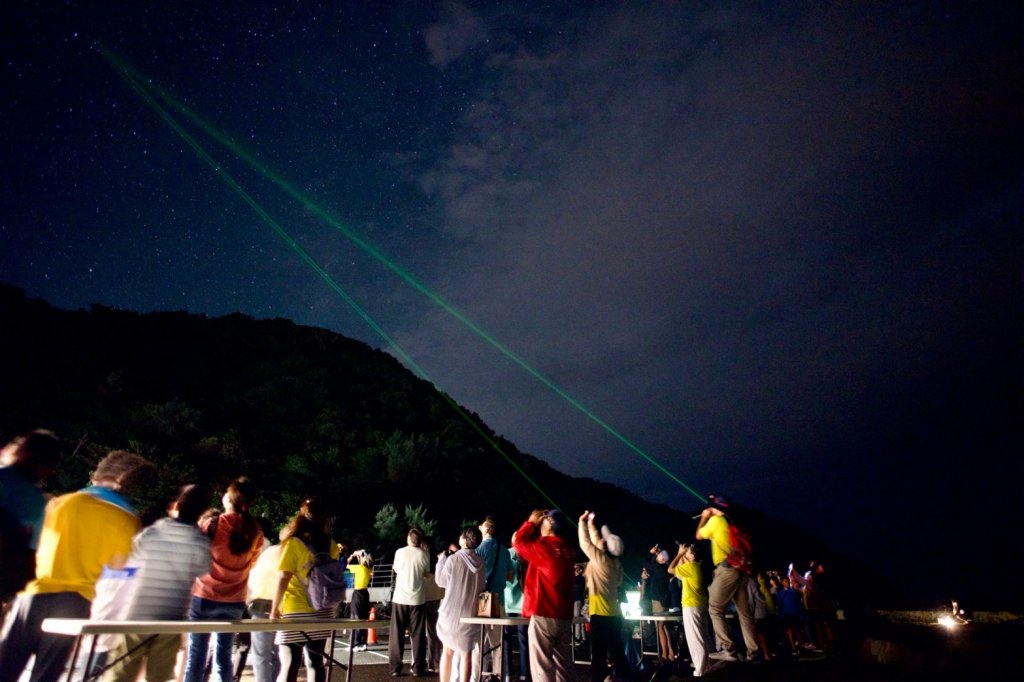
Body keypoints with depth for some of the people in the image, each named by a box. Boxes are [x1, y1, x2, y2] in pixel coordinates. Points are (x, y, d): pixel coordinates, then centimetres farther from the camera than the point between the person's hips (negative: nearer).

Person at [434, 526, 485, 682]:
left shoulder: (453, 559, -14)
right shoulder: (480, 561, -1)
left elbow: (441, 581, -1)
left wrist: (442, 560, 10)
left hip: (451, 612, -2)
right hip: (471, 612, 2)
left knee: (447, 651, 14)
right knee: (466, 654, 9)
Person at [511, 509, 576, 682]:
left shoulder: (543, 546, -13)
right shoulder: (568, 550, 6)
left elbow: (518, 541, 0)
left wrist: (531, 522, 9)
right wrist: (535, 524, 18)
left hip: (543, 616, -7)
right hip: (564, 617, 7)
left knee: (542, 668, 0)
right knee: (564, 666, 14)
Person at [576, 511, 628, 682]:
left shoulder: (602, 560, -13)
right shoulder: (615, 562, 7)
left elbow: (585, 543, -7)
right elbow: (596, 542, 18)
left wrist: (582, 522, 4)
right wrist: (591, 524, 20)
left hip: (601, 615, -8)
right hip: (614, 615, 8)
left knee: (599, 656, -3)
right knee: (617, 654, 14)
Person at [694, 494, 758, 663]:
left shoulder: (715, 520, -3)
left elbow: (699, 535, 8)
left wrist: (704, 518, 20)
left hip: (727, 568, -8)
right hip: (740, 569, 8)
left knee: (715, 609, -4)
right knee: (744, 612, 10)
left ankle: (728, 649, -11)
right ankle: (752, 651, 8)